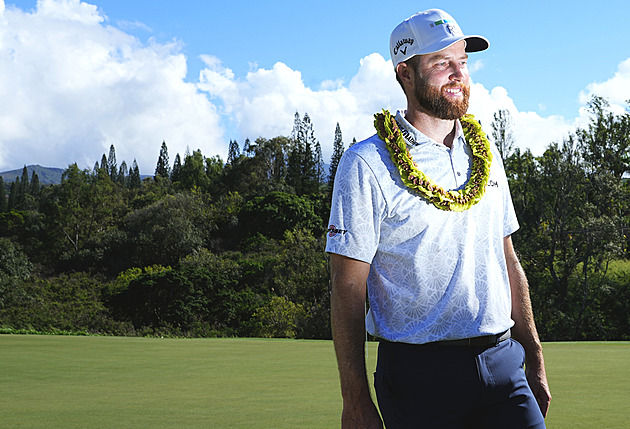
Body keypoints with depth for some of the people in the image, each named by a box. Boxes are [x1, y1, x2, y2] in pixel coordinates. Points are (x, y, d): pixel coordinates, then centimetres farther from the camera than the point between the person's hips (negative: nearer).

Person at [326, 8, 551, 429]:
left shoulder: (485, 154, 13)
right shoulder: (367, 164, -7)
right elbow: (348, 290, -9)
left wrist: (534, 357, 17)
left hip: (502, 363, 5)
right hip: (420, 374, -5)